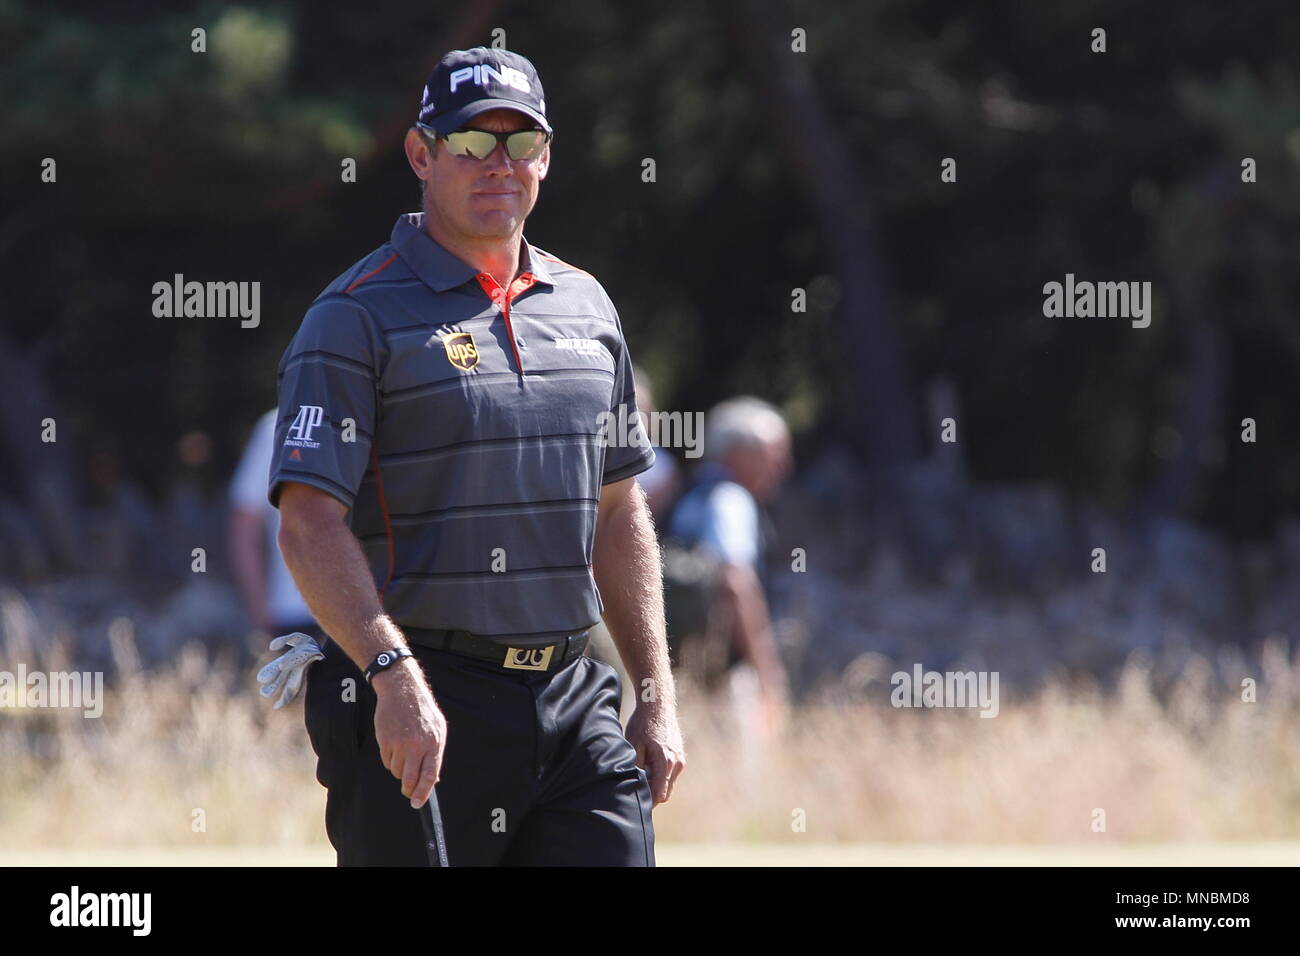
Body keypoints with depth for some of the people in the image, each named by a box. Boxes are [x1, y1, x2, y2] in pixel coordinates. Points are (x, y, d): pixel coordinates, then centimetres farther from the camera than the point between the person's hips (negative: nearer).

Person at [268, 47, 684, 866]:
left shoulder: (587, 307, 16)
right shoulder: (358, 317, -4)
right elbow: (310, 525, -13)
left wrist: (657, 694, 15)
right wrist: (393, 675, -27)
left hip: (574, 702, 5)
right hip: (421, 706, -5)